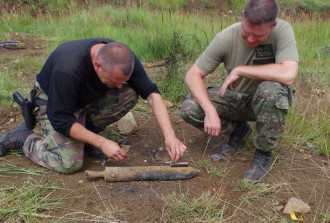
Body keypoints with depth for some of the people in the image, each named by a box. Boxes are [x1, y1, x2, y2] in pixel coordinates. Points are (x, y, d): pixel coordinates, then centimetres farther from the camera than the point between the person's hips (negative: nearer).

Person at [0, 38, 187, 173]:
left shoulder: (123, 57, -23)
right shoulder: (68, 68, -39)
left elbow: (152, 93, -23)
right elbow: (60, 118, -30)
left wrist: (170, 135, -34)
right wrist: (102, 142, -30)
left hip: (89, 97, 6)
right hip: (53, 104, -5)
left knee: (130, 95, -19)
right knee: (70, 163, -23)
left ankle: (85, 133, 0)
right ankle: (23, 137, 3)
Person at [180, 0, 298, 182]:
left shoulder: (282, 30, -24)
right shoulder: (226, 37, -20)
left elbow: (288, 74, -39)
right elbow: (193, 75, -18)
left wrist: (239, 70, -31)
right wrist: (210, 110, -32)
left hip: (269, 100, -2)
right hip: (236, 98, 2)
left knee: (271, 89, -38)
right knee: (188, 109, -18)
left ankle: (264, 154, -12)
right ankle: (238, 129, 10)